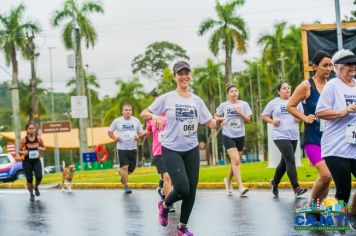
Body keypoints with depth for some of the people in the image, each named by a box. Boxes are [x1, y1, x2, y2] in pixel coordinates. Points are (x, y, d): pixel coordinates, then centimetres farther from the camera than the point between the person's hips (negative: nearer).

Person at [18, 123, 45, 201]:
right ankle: (31, 194, 24)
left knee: (39, 176, -15)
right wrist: (23, 152, -23)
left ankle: (36, 187, 19)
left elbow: (43, 148, 12)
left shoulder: (39, 139, -2)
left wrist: (41, 149, -12)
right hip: (27, 162, -1)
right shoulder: (23, 140, -7)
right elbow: (19, 151, -1)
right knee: (29, 179, 2)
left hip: (36, 161, 1)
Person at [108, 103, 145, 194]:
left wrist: (138, 136, -9)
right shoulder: (117, 121, -2)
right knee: (124, 167, -11)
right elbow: (110, 132, 9)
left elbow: (141, 132, 13)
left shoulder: (136, 121, 4)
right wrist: (115, 138, -9)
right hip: (122, 148, -3)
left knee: (132, 168, 10)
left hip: (133, 148, 3)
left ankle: (122, 175, 42)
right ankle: (126, 186, 1)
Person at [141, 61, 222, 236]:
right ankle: (164, 206, 15)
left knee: (191, 191, 4)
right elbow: (144, 113, -1)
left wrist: (218, 123, -18)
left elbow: (210, 123, 4)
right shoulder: (167, 98, -5)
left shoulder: (197, 100, 4)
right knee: (182, 188, -17)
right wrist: (154, 116, -22)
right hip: (171, 149, -4)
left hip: (191, 149, 4)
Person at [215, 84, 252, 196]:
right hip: (228, 136, -3)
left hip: (240, 136, 3)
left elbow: (248, 120, 2)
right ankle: (240, 186, -20)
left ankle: (228, 180, 39)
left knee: (235, 161, 13)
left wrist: (241, 113, -14)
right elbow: (216, 116, 16)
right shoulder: (223, 105, 1)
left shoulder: (243, 104, 2)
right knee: (236, 160, -17)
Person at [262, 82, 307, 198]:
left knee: (285, 162, 14)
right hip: (280, 136, -5)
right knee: (291, 160, -15)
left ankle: (275, 182, 34)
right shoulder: (273, 103, 2)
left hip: (294, 136, 5)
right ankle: (296, 188, -17)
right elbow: (264, 116, 7)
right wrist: (272, 121, -11)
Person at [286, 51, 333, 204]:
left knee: (326, 177, 6)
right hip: (313, 139, -5)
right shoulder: (307, 86, -7)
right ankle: (312, 204, 5)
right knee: (326, 175, -17)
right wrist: (305, 118, -12)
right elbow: (290, 106, -3)